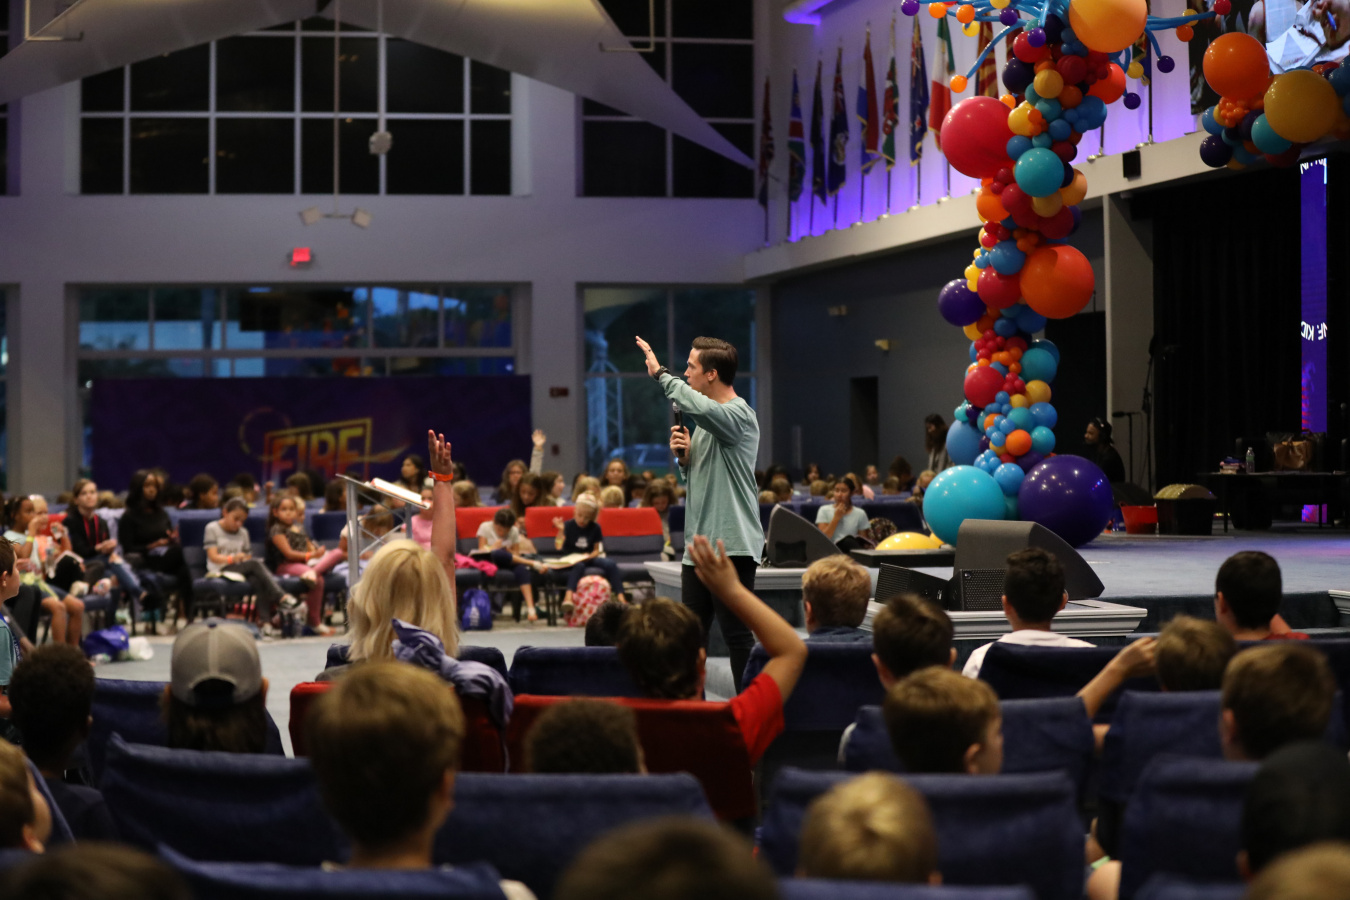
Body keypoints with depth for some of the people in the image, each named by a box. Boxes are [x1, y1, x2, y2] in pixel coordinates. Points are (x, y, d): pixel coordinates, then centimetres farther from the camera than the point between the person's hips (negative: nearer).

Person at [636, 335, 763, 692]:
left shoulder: (738, 415, -12)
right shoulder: (708, 420, 18)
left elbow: (698, 407, -34)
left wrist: (660, 373, -22)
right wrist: (683, 454, 5)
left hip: (732, 545, -9)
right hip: (698, 543, 9)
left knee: (737, 634, -6)